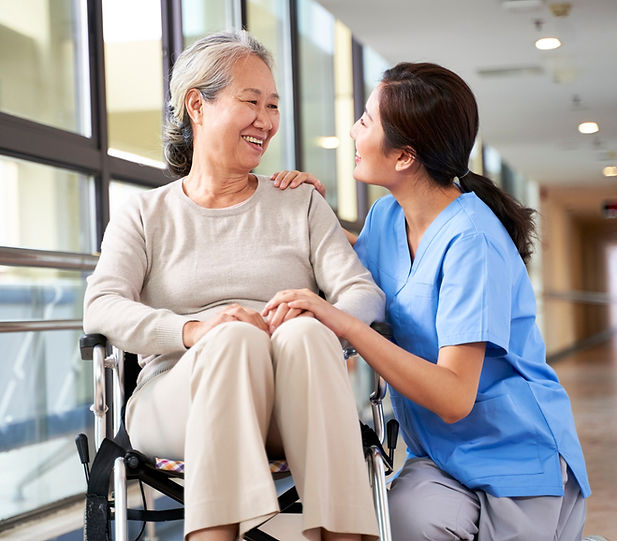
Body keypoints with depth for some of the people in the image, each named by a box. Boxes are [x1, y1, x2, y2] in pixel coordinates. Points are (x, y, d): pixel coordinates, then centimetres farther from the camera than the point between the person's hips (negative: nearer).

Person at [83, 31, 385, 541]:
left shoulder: (301, 205, 20)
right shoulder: (145, 215, 16)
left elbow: (366, 295, 6)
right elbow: (101, 307, -3)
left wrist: (320, 318, -20)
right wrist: (191, 330, -23)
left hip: (293, 413, 1)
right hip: (176, 404, -1)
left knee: (304, 332, -32)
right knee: (235, 336, -33)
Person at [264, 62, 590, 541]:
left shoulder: (472, 242, -19)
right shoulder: (387, 217, 3)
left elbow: (454, 399, -24)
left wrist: (342, 323, -30)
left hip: (518, 459, -3)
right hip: (439, 456, 4)